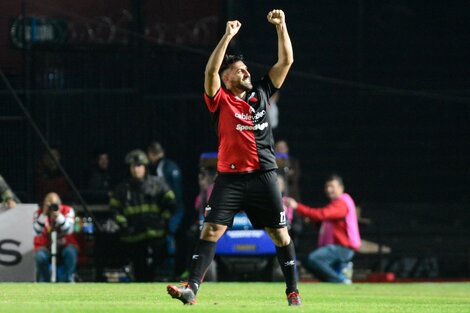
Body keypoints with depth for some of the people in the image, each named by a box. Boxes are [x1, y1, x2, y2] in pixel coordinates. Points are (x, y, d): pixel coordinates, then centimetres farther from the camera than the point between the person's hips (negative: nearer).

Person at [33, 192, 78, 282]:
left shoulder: (68, 210, -6)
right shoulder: (39, 213, -6)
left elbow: (68, 230, -20)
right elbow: (38, 231, -21)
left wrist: (58, 215, -31)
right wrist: (44, 214, -28)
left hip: (65, 245, 0)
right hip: (46, 246, 0)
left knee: (70, 252, -33)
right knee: (40, 256, -32)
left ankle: (66, 280, -21)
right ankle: (44, 281, -11)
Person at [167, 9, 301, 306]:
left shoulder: (261, 95, 12)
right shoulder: (221, 101, 3)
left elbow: (286, 61, 12)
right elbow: (210, 71, -14)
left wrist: (281, 27, 4)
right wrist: (228, 36, -18)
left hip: (263, 176, 2)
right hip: (230, 178, -2)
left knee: (280, 233, 3)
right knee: (211, 230, -10)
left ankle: (293, 291, 13)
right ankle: (192, 288, -13)